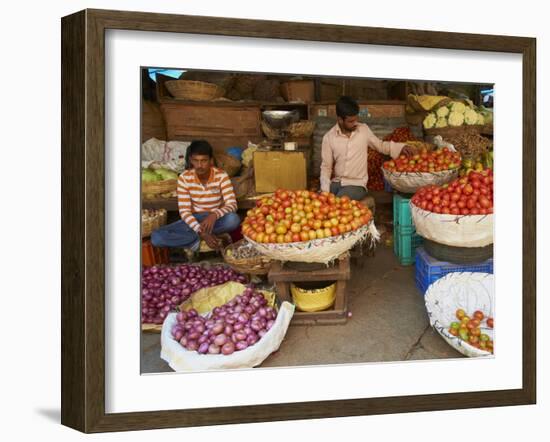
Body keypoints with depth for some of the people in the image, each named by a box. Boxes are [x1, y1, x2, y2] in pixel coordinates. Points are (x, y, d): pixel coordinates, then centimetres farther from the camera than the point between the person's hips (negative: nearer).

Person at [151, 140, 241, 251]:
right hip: (193, 220, 1)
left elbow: (232, 204, -20)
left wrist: (214, 215, -42)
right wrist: (202, 233, -29)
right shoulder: (184, 178, -13)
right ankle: (201, 237, -19)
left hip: (217, 219, 0)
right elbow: (184, 211, -15)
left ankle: (195, 236, -19)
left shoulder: (221, 176, -14)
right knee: (156, 237, -23)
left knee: (234, 219, -38)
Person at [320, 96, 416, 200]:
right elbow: (326, 167, 1)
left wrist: (401, 147, -2)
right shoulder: (329, 137, -3)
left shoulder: (364, 130, -1)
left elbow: (380, 145, 15)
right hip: (336, 183, 2)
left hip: (356, 184, -1)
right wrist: (325, 190, -13)